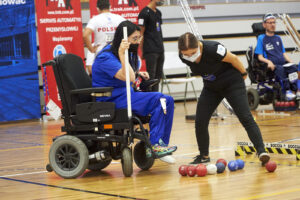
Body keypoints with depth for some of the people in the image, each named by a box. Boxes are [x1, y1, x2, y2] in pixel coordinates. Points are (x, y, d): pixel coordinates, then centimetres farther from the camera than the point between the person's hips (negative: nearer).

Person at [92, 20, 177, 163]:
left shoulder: (128, 53, 11)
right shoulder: (106, 57, -18)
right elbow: (128, 78, -31)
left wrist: (137, 74, 13)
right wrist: (122, 54, -35)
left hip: (124, 95, 9)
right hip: (110, 100, -9)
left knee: (167, 100, -6)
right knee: (157, 99, -23)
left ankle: (161, 145, -9)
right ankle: (154, 145, -19)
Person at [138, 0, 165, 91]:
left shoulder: (158, 12, 15)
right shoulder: (145, 13, -9)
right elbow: (141, 33, -8)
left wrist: (161, 46, 15)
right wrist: (142, 51, -8)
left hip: (160, 50, 8)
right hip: (150, 51, -8)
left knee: (158, 75, 9)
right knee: (151, 76, -7)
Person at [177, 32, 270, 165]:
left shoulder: (212, 49, -33)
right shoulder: (183, 57, -16)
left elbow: (233, 59, -17)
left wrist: (243, 73, -3)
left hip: (232, 83, -5)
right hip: (211, 88, 5)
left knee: (246, 118, -16)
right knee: (200, 122, -3)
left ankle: (261, 151, -18)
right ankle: (204, 156, 14)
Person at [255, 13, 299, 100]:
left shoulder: (278, 38, 24)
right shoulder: (261, 38, 9)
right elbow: (260, 57, 3)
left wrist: (290, 62, 1)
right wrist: (268, 61, -17)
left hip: (283, 63, 4)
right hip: (272, 66, -4)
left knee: (293, 67, -29)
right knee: (280, 69, -37)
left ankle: (294, 91, -39)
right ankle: (287, 91, -44)